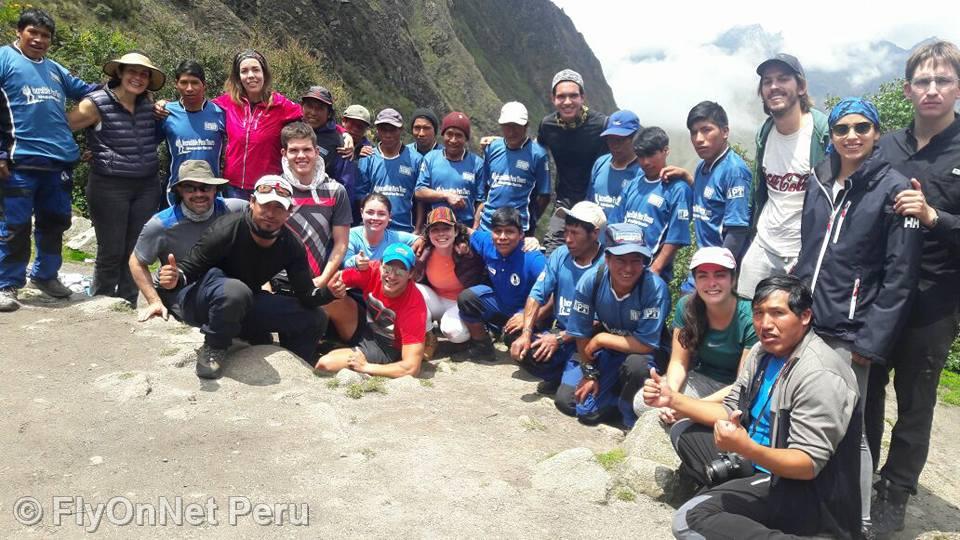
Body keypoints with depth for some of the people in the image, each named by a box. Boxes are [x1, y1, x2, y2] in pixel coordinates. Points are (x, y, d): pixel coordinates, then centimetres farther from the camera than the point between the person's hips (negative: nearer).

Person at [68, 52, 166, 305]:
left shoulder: (148, 104, 7)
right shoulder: (97, 104, -7)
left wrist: (164, 116, 8)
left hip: (147, 187, 5)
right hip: (109, 187, -5)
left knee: (136, 252, 10)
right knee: (111, 253, 0)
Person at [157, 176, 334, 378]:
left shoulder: (292, 247, -10)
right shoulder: (227, 230, -26)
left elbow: (306, 297, -10)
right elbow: (189, 270, -22)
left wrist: (329, 293, -30)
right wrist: (175, 278, -45)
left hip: (242, 307, 5)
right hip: (197, 301, -5)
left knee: (315, 319, -4)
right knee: (235, 291, -41)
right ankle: (213, 350, -15)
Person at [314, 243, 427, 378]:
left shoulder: (414, 305, -32)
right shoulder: (373, 270, -21)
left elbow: (412, 368, -32)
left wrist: (365, 367, -26)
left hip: (385, 350, -4)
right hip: (365, 327, 5)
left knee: (324, 364, -25)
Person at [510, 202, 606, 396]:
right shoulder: (560, 255, -1)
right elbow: (536, 295, -2)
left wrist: (560, 338, -20)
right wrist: (526, 334, -16)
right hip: (561, 334, 6)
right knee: (524, 351, -20)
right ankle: (563, 376, 6)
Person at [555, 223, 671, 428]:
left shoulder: (655, 288, -31)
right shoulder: (591, 280, -23)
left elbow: (646, 344, -28)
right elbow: (582, 333, -10)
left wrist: (600, 339, -23)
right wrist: (590, 373, -5)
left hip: (646, 351, -3)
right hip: (605, 349, 3)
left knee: (636, 364, -39)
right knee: (566, 401, -6)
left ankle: (631, 416, -7)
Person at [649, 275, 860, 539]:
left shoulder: (819, 376, -24)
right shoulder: (763, 351, 3)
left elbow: (809, 465, -26)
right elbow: (733, 411, 9)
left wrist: (747, 449, -42)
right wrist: (672, 399, -1)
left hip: (802, 485, -9)